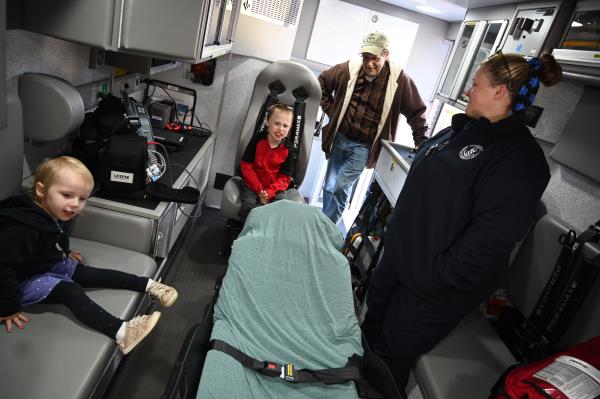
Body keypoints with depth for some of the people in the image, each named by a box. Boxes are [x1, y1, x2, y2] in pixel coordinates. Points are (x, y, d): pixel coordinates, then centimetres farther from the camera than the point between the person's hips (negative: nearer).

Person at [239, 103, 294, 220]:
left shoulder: (288, 149, -3)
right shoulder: (258, 139, -6)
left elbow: (284, 178, -2)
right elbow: (246, 166, -5)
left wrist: (269, 192, -18)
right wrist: (259, 189, -14)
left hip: (275, 189, 1)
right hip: (253, 185, 0)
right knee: (248, 208, -24)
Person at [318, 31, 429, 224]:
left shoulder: (400, 80, -12)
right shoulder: (349, 69, -6)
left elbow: (417, 112, -4)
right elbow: (322, 82, 11)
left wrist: (421, 143, -4)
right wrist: (331, 110, 4)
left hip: (363, 146, -3)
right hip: (339, 138, 4)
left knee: (341, 187, -11)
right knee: (329, 186, 11)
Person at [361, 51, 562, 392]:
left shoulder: (520, 157, -21)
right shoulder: (462, 129, 8)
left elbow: (490, 239, -28)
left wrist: (434, 278, -24)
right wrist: (396, 232, 13)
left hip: (436, 286, -8)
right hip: (399, 258, 9)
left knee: (392, 356, 10)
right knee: (373, 323, 26)